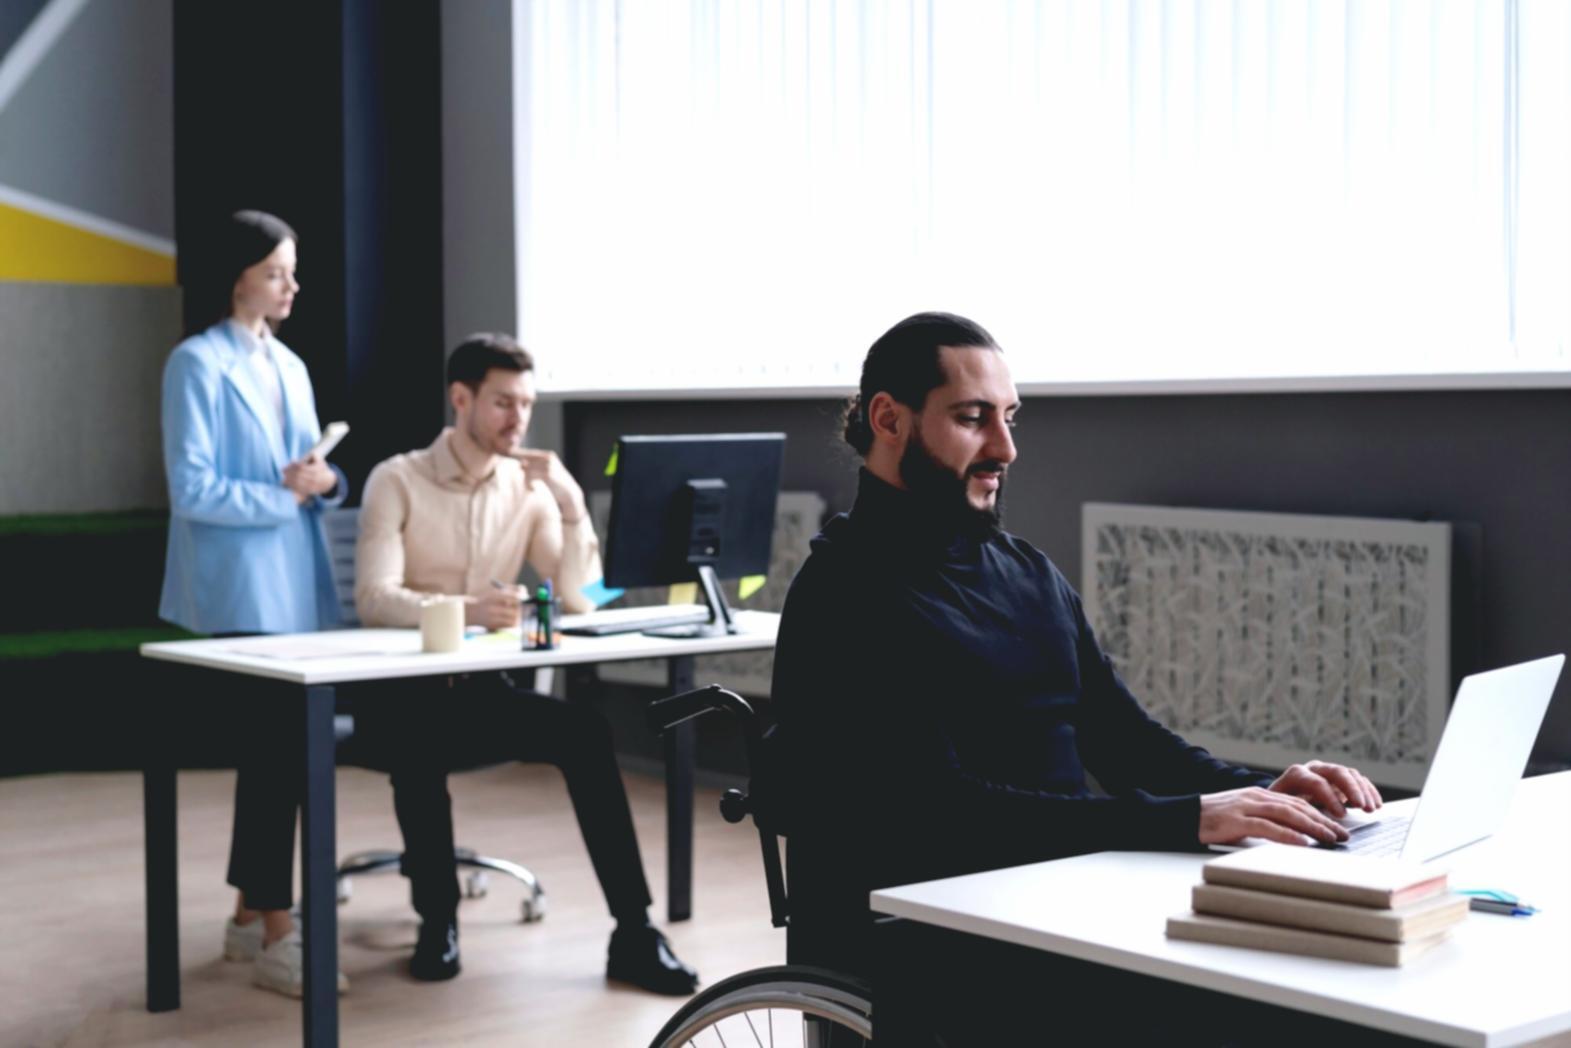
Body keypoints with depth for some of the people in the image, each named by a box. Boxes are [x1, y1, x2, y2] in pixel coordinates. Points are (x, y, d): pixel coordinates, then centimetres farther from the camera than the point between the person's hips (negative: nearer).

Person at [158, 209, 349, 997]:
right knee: (275, 748, -9)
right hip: (242, 590, -8)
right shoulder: (198, 363, -9)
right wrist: (284, 496, -14)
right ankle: (275, 937, -4)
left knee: (275, 744, 11)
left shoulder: (290, 365, 15)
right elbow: (193, 490, -15)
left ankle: (250, 912, 22)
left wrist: (326, 480, -4)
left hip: (297, 586, 8)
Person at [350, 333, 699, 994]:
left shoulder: (529, 487, 6)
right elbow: (373, 598, -20)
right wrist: (465, 609, -38)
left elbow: (581, 600, -1)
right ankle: (437, 919, -13)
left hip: (482, 691, 3)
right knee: (420, 743, -37)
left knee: (587, 731, -23)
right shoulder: (397, 481, -5)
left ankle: (632, 933, -21)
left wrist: (571, 504, -13)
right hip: (401, 697, -3)